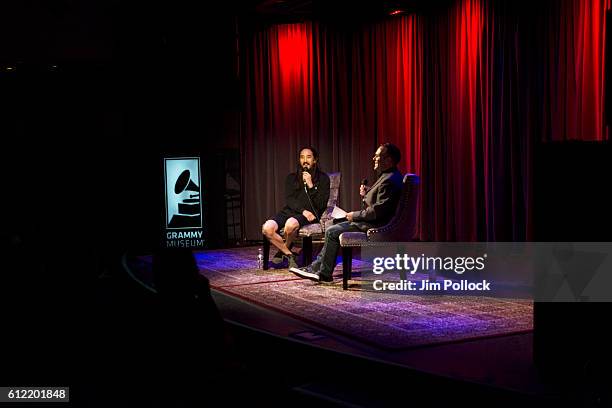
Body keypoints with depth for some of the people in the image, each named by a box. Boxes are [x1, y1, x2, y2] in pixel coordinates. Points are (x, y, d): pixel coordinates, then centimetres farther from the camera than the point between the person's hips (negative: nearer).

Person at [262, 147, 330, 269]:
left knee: (291, 224, -38)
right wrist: (303, 210, -14)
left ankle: (283, 250, -6)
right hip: (289, 211, 4)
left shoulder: (323, 178, 8)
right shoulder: (291, 178, 17)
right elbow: (289, 200, 5)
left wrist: (310, 186, -12)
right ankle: (290, 254, -6)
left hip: (310, 215, -4)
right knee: (267, 228, -25)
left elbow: (321, 204, -2)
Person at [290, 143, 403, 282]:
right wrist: (367, 194, 3)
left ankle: (324, 273, 0)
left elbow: (378, 210, -26)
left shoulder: (389, 180, -21)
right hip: (373, 222, 11)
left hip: (376, 225, -11)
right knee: (333, 230, 12)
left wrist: (354, 215, -15)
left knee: (332, 232, -11)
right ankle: (316, 267, 10)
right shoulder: (389, 176, 14)